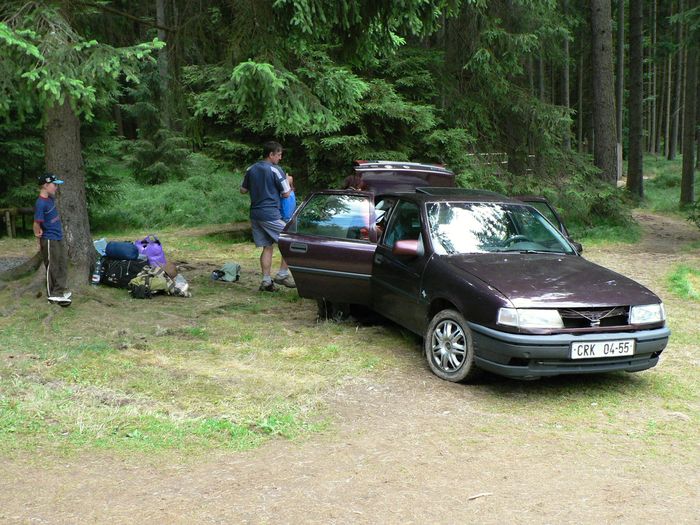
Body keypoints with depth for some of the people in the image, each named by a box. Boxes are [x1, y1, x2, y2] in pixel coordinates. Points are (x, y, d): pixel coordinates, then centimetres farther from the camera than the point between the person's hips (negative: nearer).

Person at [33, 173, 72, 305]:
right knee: (52, 267, 0)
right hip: (49, 240, -9)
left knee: (63, 264, 13)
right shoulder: (41, 203, -20)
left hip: (59, 238, 9)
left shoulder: (51, 198, 6)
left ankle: (60, 291, 22)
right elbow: (36, 224, -19)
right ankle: (53, 295, 9)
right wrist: (38, 233, -28)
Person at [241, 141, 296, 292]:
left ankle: (266, 281, 10)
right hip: (271, 215, -7)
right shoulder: (275, 170, -10)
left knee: (267, 247, 12)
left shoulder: (251, 169, 11)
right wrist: (289, 183, 12)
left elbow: (243, 190, 19)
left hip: (255, 215, 8)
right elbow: (286, 194, -6)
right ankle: (282, 275, -1)